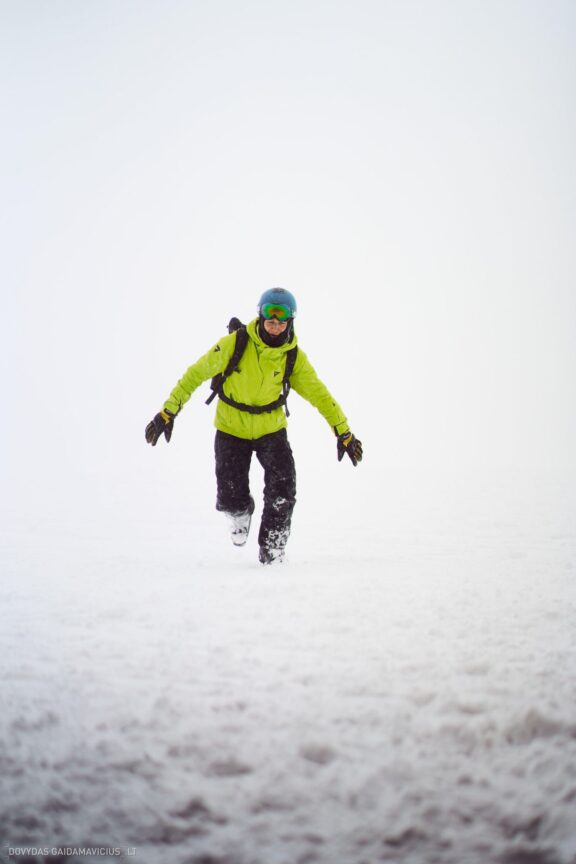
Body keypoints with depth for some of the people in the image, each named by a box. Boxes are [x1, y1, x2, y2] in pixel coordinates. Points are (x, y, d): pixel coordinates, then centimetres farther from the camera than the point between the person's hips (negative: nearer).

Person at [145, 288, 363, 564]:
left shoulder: (294, 356, -13)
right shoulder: (235, 343, -20)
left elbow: (319, 394, -6)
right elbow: (197, 373, -16)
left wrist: (344, 432, -10)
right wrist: (169, 411, -20)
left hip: (271, 429, 1)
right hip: (231, 428, -1)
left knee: (282, 494, -12)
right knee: (230, 499, -4)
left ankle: (271, 551, 10)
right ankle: (241, 512, 34)